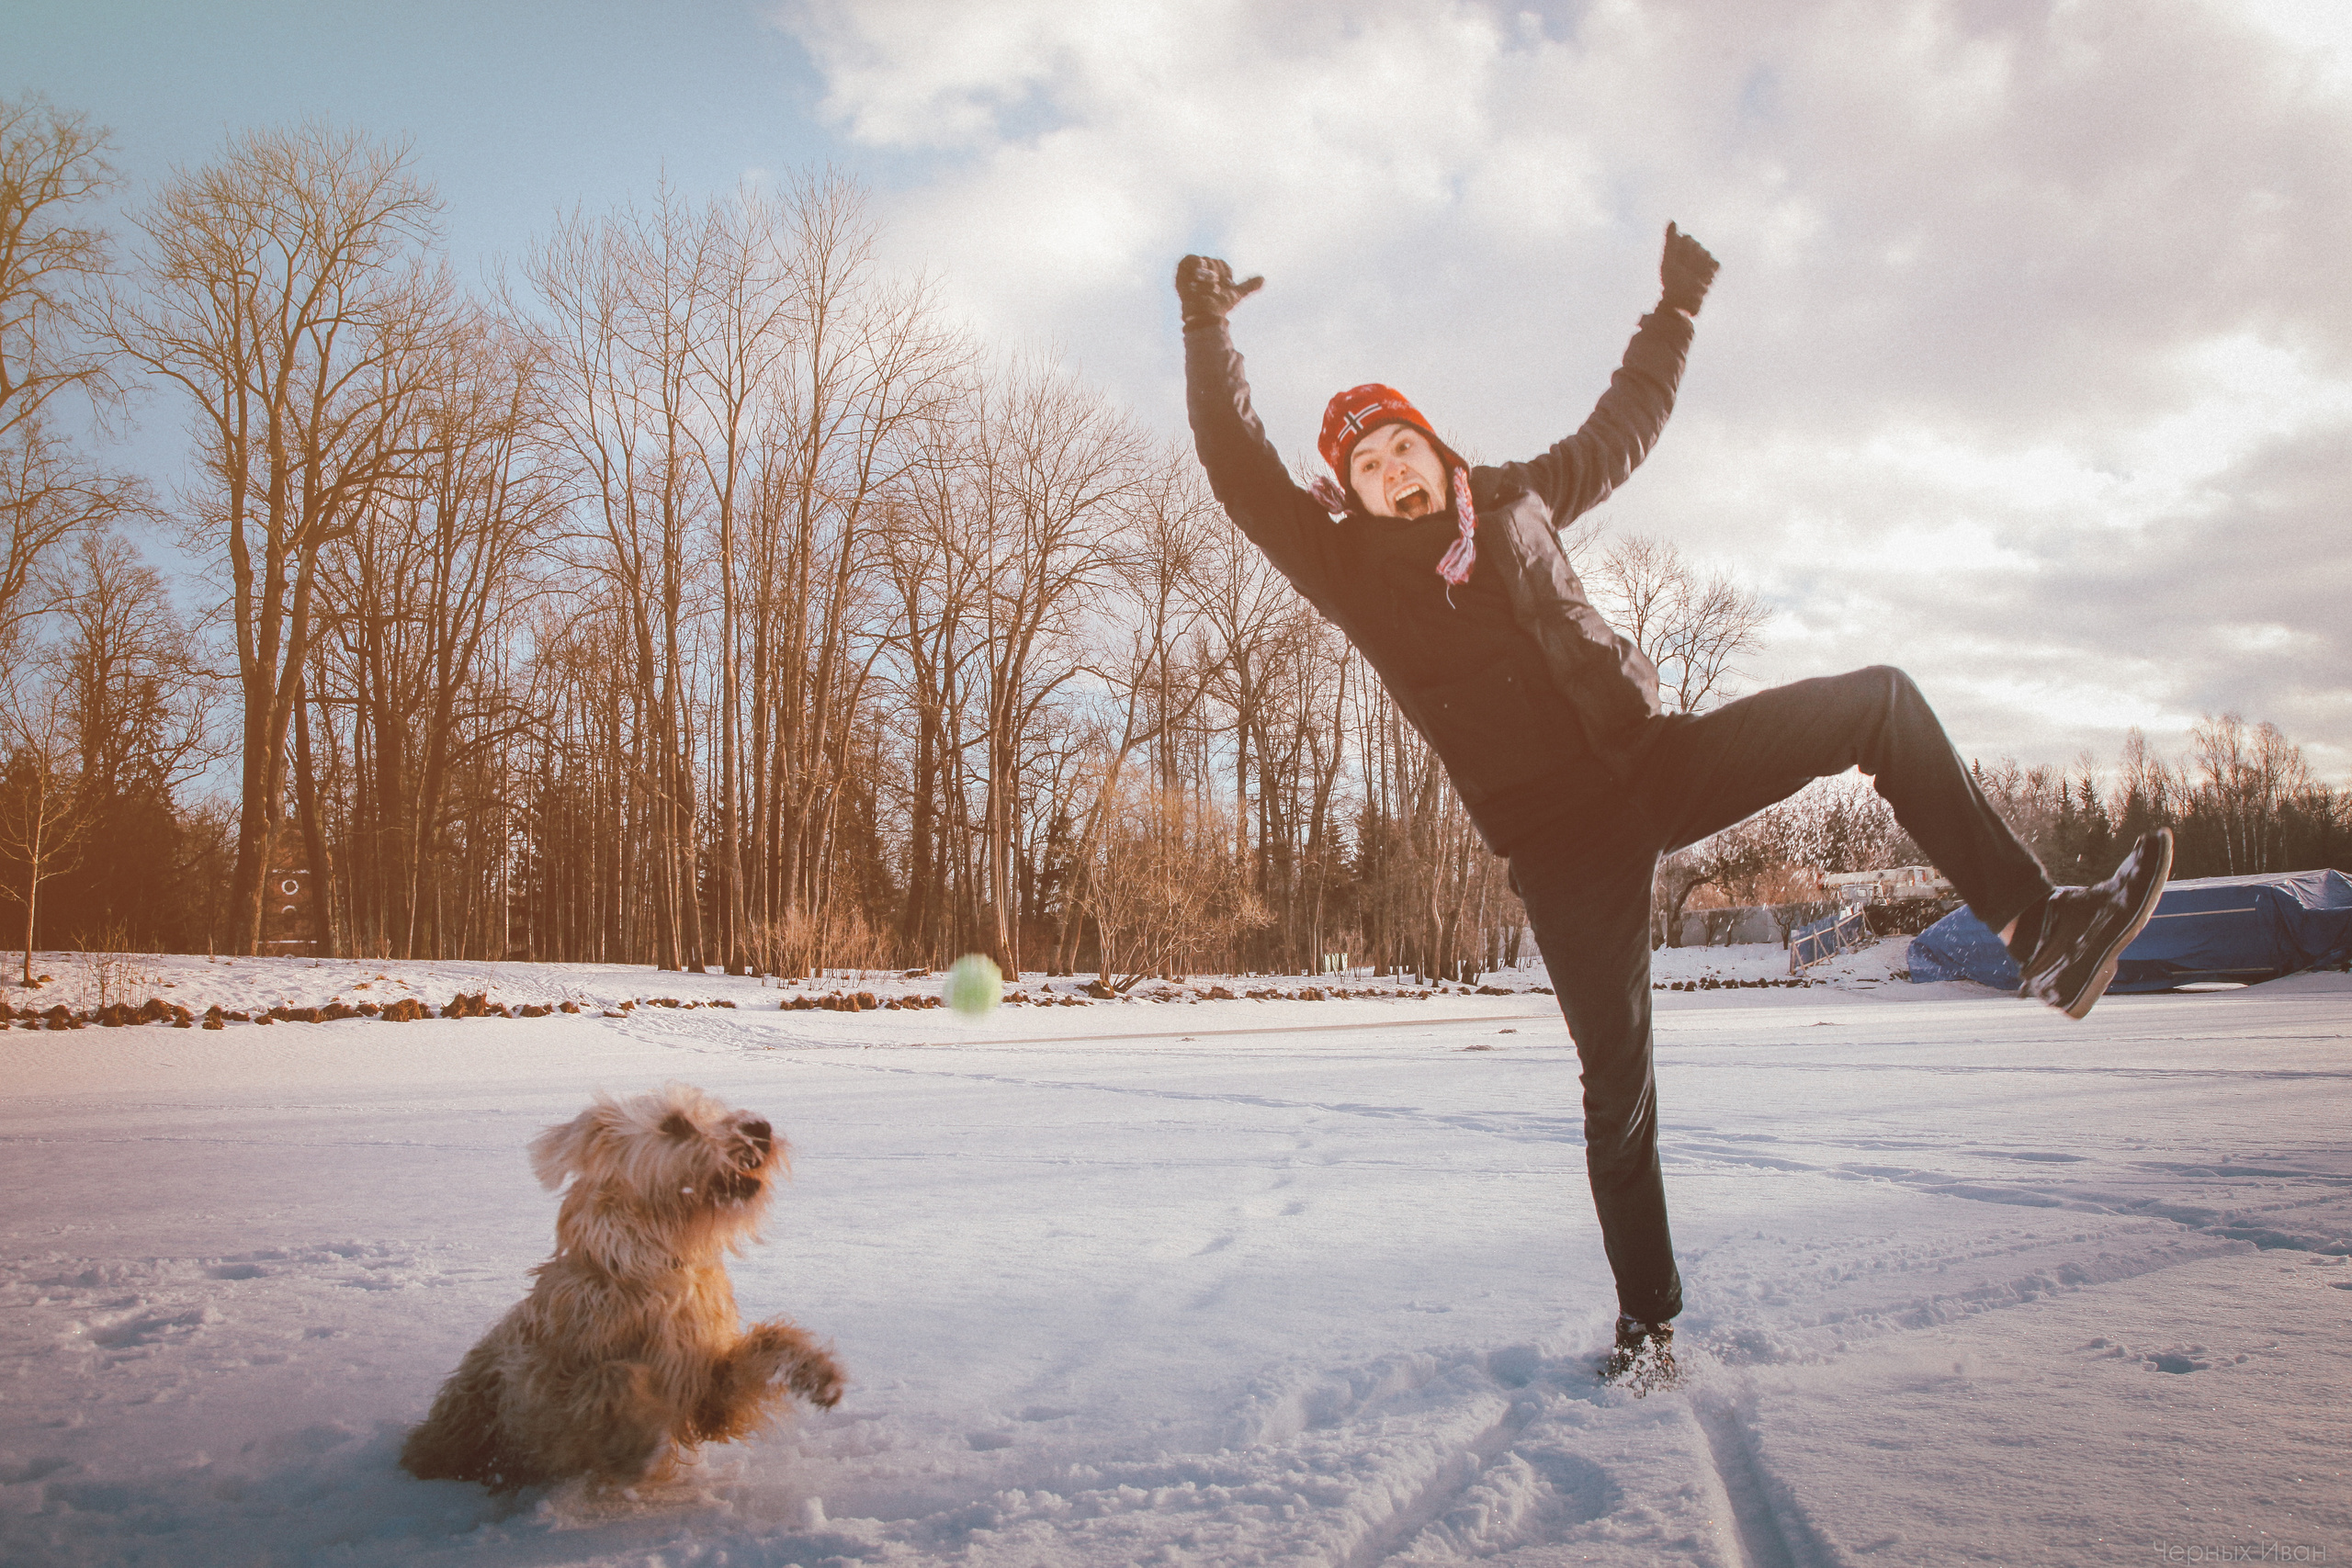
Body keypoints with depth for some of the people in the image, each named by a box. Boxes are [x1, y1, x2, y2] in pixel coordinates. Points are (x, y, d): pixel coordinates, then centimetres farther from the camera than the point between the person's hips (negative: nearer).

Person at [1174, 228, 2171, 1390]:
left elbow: (1622, 429, 28)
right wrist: (1208, 332, -18)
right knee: (1618, 1078, -4)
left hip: (1658, 760, 5)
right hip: (1558, 837, -4)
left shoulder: (1515, 501, 13)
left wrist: (1676, 310, 32)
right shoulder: (1351, 568, 0)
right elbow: (1240, 473, -11)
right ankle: (1646, 1317, 15)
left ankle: (2037, 930, 0)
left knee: (1880, 700, -3)